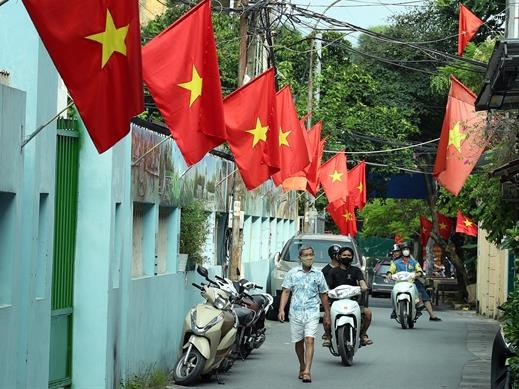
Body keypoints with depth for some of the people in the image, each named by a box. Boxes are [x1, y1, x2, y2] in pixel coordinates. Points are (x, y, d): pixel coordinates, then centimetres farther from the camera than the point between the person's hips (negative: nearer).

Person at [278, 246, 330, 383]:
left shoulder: (318, 274, 8)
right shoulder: (292, 273, 6)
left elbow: (323, 295, 15)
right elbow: (286, 292, 3)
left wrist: (327, 314, 16)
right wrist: (281, 310, -8)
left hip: (312, 312, -1)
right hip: (295, 312, 1)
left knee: (309, 341, -14)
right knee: (299, 342, 10)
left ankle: (307, 371, -19)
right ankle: (302, 367, 30)